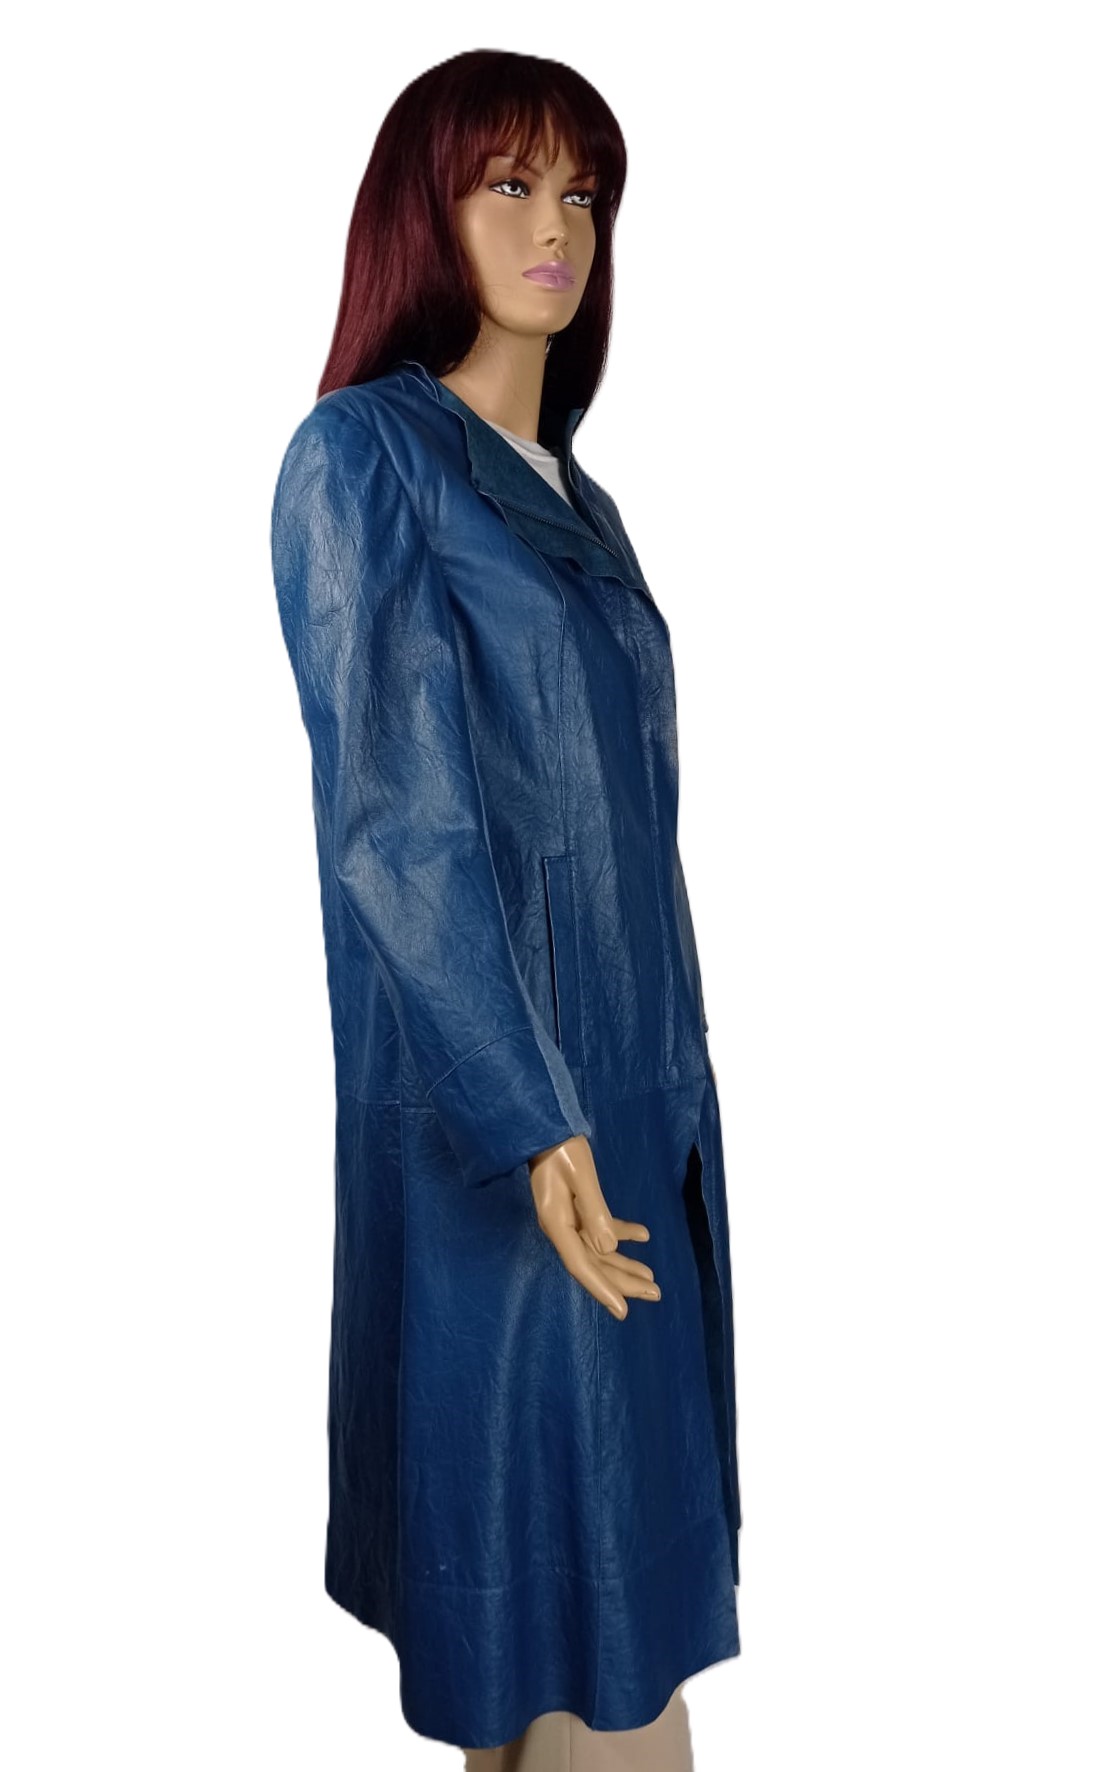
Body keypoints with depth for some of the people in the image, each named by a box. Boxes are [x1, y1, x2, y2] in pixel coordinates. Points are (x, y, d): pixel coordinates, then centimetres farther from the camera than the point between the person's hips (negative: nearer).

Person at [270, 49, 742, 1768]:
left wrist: (664, 1079, 16)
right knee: (547, 1503, 2)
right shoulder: (364, 453, -9)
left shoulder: (574, 497, 14)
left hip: (635, 1076, 8)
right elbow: (394, 817, -18)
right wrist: (530, 1120, -22)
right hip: (493, 1092, -8)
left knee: (623, 1486, 15)